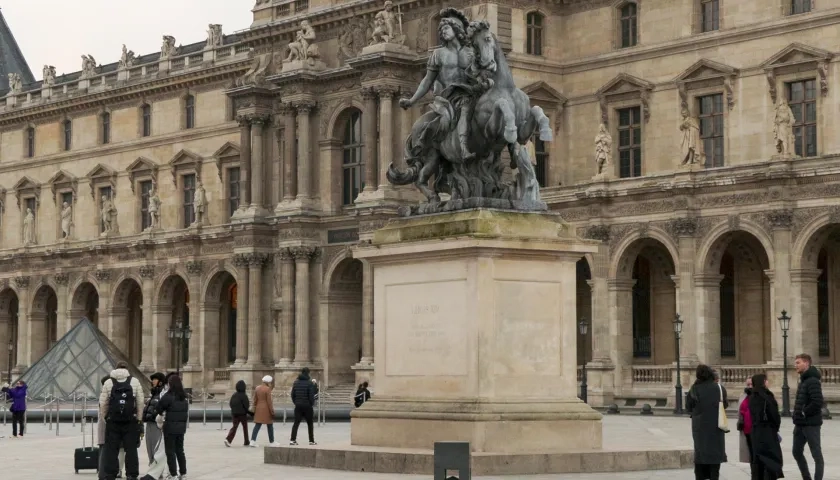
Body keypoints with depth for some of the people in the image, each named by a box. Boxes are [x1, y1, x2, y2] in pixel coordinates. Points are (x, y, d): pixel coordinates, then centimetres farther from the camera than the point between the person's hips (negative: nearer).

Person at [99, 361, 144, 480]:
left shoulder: (108, 383, 2)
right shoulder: (135, 382, 3)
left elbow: (103, 403, 0)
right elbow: (140, 403, 3)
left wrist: (104, 417, 13)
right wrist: (139, 419, 10)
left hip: (112, 421, 0)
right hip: (131, 421, 0)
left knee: (111, 449, 5)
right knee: (131, 449, 5)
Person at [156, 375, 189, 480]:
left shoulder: (168, 396, -14)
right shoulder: (184, 397, 6)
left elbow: (159, 408, -10)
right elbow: (187, 412, 10)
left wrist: (161, 414, 10)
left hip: (170, 427, -6)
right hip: (181, 427, 6)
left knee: (170, 451, 1)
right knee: (180, 450, 16)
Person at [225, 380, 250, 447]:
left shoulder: (234, 395, 3)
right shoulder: (243, 395, -15)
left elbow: (231, 404, 8)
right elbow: (246, 405, -16)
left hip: (234, 414, 5)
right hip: (243, 414, -5)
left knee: (234, 427, 4)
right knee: (245, 427, 12)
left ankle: (228, 439, -17)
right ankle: (246, 442, 22)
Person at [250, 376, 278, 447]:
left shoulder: (257, 388, 6)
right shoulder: (267, 389, -14)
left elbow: (255, 400, 9)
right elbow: (269, 401, -15)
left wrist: (255, 410, 16)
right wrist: (272, 412, -11)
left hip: (259, 409, 6)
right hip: (267, 409, -6)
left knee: (257, 425, 3)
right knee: (270, 426, 6)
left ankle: (253, 441, -10)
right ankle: (272, 442, 12)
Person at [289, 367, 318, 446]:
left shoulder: (296, 382, 5)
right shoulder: (309, 383, -11)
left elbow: (292, 394, 7)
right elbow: (311, 395, -14)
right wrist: (312, 404, -1)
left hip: (298, 406, 4)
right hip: (307, 406, -4)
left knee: (296, 423, 3)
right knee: (310, 424, 8)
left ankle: (292, 440, -7)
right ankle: (311, 440, 10)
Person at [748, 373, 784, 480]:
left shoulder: (752, 397, 9)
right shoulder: (766, 396, -14)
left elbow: (753, 413, 9)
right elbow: (774, 414, -13)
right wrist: (776, 427, 1)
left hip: (755, 430, 7)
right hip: (767, 430, -7)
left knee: (757, 457, 10)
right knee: (772, 457, -2)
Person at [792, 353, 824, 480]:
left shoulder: (813, 381, -15)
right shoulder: (803, 381, 15)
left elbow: (818, 402, -24)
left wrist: (804, 413, -17)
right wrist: (797, 415, 9)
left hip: (811, 424, -10)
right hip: (800, 424, 10)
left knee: (817, 455, -3)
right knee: (797, 452, 14)